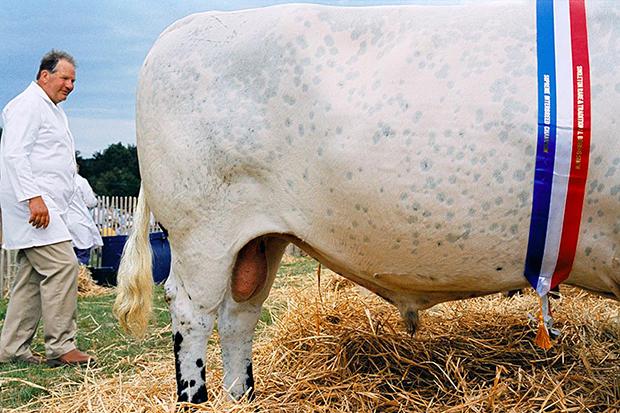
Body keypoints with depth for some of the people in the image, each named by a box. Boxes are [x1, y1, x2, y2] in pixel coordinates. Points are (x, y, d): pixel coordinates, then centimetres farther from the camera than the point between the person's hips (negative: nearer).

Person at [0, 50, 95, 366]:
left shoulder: (52, 110, 25)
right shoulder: (28, 105, -7)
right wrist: (33, 197, -25)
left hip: (44, 206, 10)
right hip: (34, 205, -10)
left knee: (32, 275, 10)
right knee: (62, 266, -15)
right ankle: (61, 347, -11)